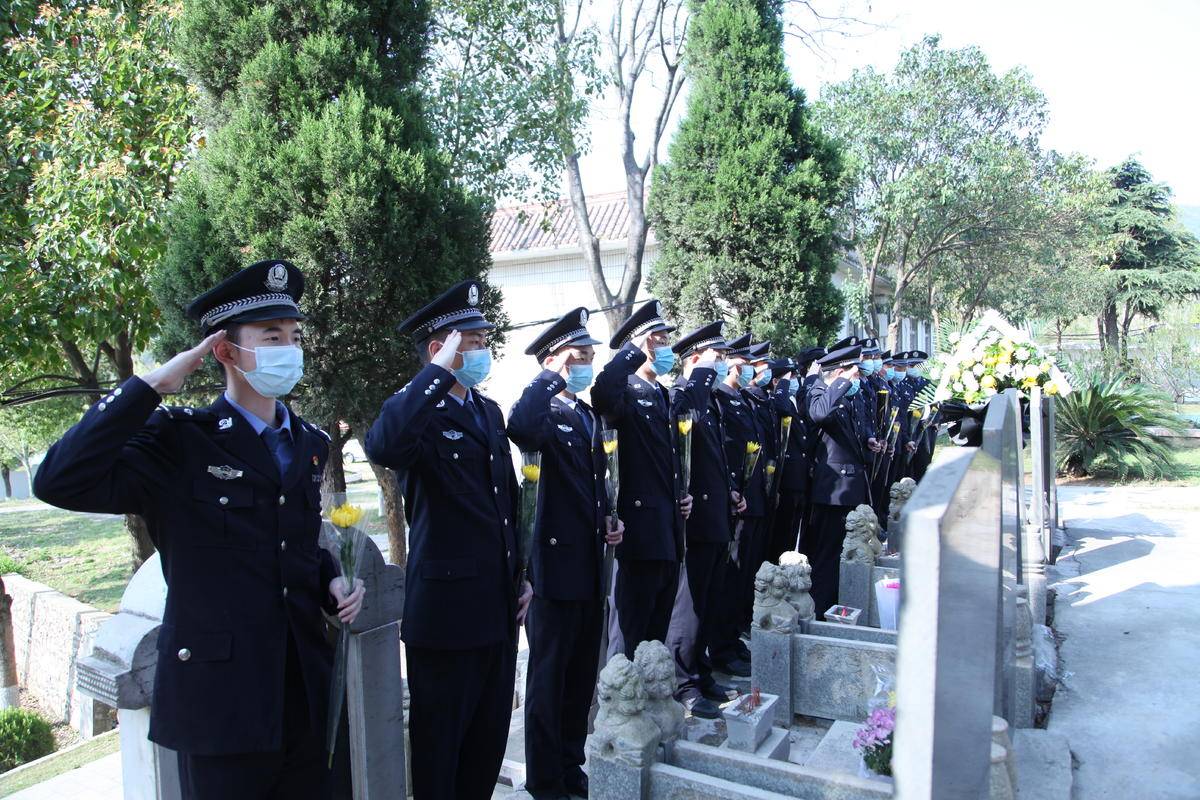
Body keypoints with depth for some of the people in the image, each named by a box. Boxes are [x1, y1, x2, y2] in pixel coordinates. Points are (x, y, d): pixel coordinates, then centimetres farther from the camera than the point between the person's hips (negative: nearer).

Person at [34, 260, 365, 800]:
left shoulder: (309, 443, 8)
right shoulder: (177, 441, -9)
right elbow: (59, 482, -23)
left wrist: (332, 582, 0)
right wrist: (152, 385, -22)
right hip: (220, 694, -5)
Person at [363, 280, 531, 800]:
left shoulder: (489, 412, 12)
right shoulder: (419, 411, -13)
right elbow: (382, 447, -39)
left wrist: (521, 576, 16)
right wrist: (440, 371, -30)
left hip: (499, 609, 8)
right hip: (446, 611, -7)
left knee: (489, 737, 20)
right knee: (439, 747, 10)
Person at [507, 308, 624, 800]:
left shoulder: (587, 415, 14)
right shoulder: (545, 413, -12)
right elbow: (522, 430, -39)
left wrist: (608, 519, 7)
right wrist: (550, 377, -25)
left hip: (591, 565, 8)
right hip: (556, 562, -8)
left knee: (581, 677, 19)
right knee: (548, 679, 6)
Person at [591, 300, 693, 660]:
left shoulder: (664, 396, 16)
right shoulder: (627, 392, -10)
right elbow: (602, 394, -37)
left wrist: (682, 493, 11)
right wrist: (636, 351, -25)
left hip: (669, 532, 9)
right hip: (642, 532, -8)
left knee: (658, 631, 19)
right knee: (631, 634, 3)